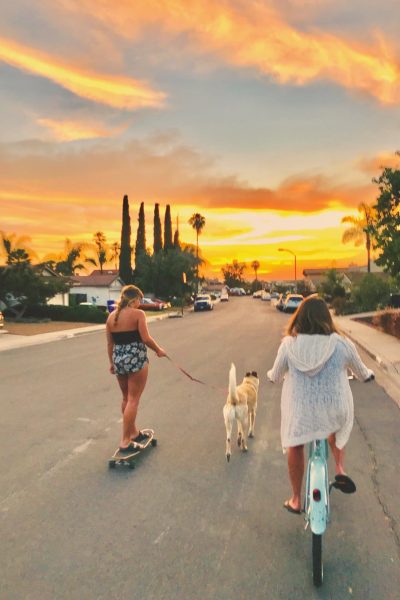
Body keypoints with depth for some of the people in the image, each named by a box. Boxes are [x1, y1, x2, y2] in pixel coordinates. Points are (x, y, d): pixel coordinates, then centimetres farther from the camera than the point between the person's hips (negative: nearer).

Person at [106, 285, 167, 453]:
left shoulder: (111, 316, 8)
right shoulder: (137, 314, -10)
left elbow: (110, 343, 10)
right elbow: (146, 339, -15)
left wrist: (112, 362, 20)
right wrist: (158, 350, 1)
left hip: (119, 360, 7)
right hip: (136, 359, -7)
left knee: (126, 398, 20)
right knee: (133, 400, 1)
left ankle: (133, 432, 35)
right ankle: (125, 441, 3)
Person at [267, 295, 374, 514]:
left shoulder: (288, 344, -10)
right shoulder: (342, 344, -11)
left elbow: (275, 376, 4)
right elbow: (362, 372, 8)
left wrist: (271, 375, 29)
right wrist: (368, 374, 32)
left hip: (299, 410, 0)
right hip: (334, 410, 1)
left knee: (295, 447, 23)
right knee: (336, 430, 35)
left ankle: (296, 500, 34)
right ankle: (340, 469, 20)